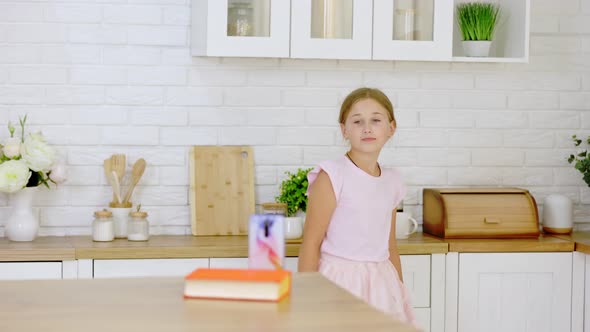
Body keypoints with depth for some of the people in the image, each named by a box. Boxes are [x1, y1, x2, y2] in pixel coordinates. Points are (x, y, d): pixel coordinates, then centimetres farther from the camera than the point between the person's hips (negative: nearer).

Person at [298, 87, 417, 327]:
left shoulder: (392, 181, 8)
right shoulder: (331, 176, -9)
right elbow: (311, 244, -10)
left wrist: (401, 294, 20)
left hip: (382, 285, 5)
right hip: (339, 281, -5)